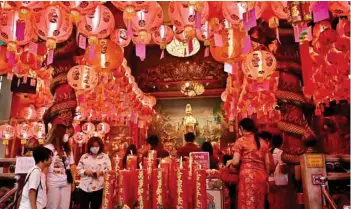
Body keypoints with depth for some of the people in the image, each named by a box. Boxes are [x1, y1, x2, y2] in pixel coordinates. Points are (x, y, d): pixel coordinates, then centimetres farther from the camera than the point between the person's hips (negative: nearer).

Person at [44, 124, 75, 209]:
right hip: (53, 183, -5)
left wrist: (72, 181, 11)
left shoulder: (67, 149, 14)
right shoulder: (48, 147, -4)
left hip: (66, 183, 5)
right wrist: (44, 183, -11)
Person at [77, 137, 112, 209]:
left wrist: (101, 172, -18)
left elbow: (109, 169, 0)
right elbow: (78, 169, 7)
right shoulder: (84, 156, 7)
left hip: (98, 187, -1)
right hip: (85, 187, 1)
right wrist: (85, 171, -12)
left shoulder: (105, 157, 3)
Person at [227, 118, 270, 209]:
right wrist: (266, 178, 20)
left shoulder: (240, 141, -2)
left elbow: (236, 162, -8)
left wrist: (230, 161, 13)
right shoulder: (262, 142, 13)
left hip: (247, 176, -5)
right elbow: (267, 163, 11)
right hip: (261, 176, 6)